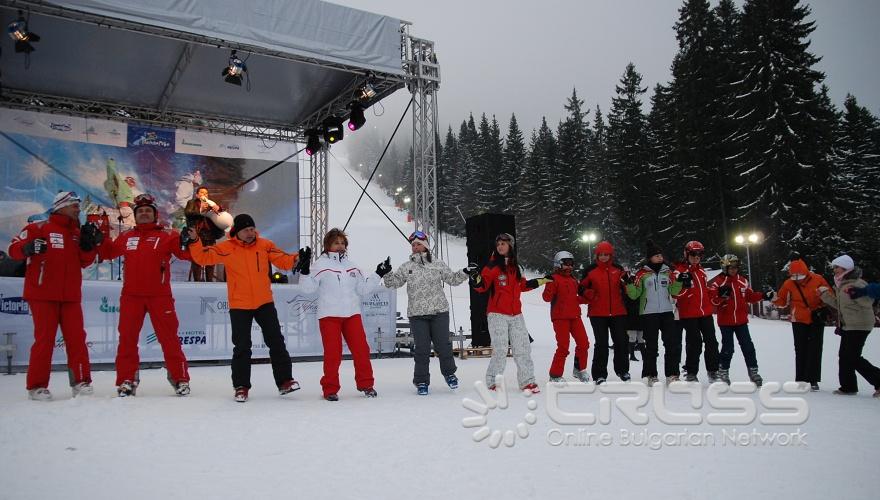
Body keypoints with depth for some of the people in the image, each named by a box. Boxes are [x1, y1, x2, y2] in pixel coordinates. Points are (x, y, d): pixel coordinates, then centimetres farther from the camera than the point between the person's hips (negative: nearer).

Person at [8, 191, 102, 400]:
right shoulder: (39, 228, -3)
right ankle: (37, 386, 8)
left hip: (71, 296, 5)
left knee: (77, 338, 2)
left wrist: (90, 244, -4)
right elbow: (14, 249, -7)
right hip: (43, 295, -5)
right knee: (45, 339, -3)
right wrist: (28, 248, -28)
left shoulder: (78, 232, 14)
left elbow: (85, 261, 12)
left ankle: (81, 381, 9)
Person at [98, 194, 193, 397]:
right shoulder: (125, 237, 12)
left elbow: (185, 253, -11)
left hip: (160, 296, -3)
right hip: (131, 296, 4)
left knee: (169, 337, 0)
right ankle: (126, 379, 19)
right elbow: (108, 253, 24)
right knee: (127, 338, 7)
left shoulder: (167, 235, -1)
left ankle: (180, 378, 11)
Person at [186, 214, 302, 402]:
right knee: (242, 347, 5)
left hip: (264, 302, 2)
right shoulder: (226, 248, -6)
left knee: (276, 342, 5)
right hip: (239, 305, -2)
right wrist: (194, 241, -23)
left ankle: (284, 381, 16)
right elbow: (203, 257, -9)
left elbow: (283, 260, 0)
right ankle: (241, 386, 18)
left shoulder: (265, 245, -1)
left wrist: (296, 258, -18)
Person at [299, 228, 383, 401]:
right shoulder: (321, 264, 0)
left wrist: (378, 275, 13)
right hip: (329, 315, -4)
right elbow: (308, 287, -7)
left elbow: (363, 288, 19)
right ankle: (330, 389, 10)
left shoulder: (351, 265, 15)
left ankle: (366, 384, 17)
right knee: (333, 353, -4)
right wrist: (305, 272, -22)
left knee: (361, 349, 3)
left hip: (352, 314, 4)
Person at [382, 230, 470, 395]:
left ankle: (449, 372, 28)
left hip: (439, 311, 0)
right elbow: (393, 282, 7)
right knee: (421, 349, 2)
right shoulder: (406, 267, 7)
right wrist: (386, 273, -11)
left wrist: (465, 273, -3)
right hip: (417, 314, 0)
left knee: (443, 345, 4)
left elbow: (452, 279, 12)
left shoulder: (438, 264, 6)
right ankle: (421, 381, 14)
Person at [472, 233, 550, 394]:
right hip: (497, 314, -5)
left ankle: (527, 381, 18)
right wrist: (477, 281, -32)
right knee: (500, 349, -8)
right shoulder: (492, 266, -5)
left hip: (516, 314, 5)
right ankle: (493, 382, 6)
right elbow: (483, 286, -12)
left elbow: (522, 285, 23)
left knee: (523, 348, 8)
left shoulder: (516, 267, 11)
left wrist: (541, 281, 22)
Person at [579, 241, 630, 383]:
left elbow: (625, 289, 16)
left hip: (618, 312, 3)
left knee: (622, 341, 9)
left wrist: (626, 281, -5)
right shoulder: (591, 270, 1)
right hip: (598, 313, -3)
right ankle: (599, 374, 9)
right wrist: (588, 294, -13)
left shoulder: (618, 269, 9)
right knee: (601, 344, -1)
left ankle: (622, 370, 29)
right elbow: (583, 287, 8)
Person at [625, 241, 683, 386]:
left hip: (667, 312, 3)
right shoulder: (642, 273, -1)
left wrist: (680, 281, -6)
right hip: (648, 314, -3)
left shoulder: (668, 272, 9)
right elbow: (634, 294, -3)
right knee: (651, 346, 4)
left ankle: (672, 375, 11)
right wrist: (630, 284, -20)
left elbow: (673, 291, 9)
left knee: (673, 343, 2)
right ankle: (650, 375, 13)